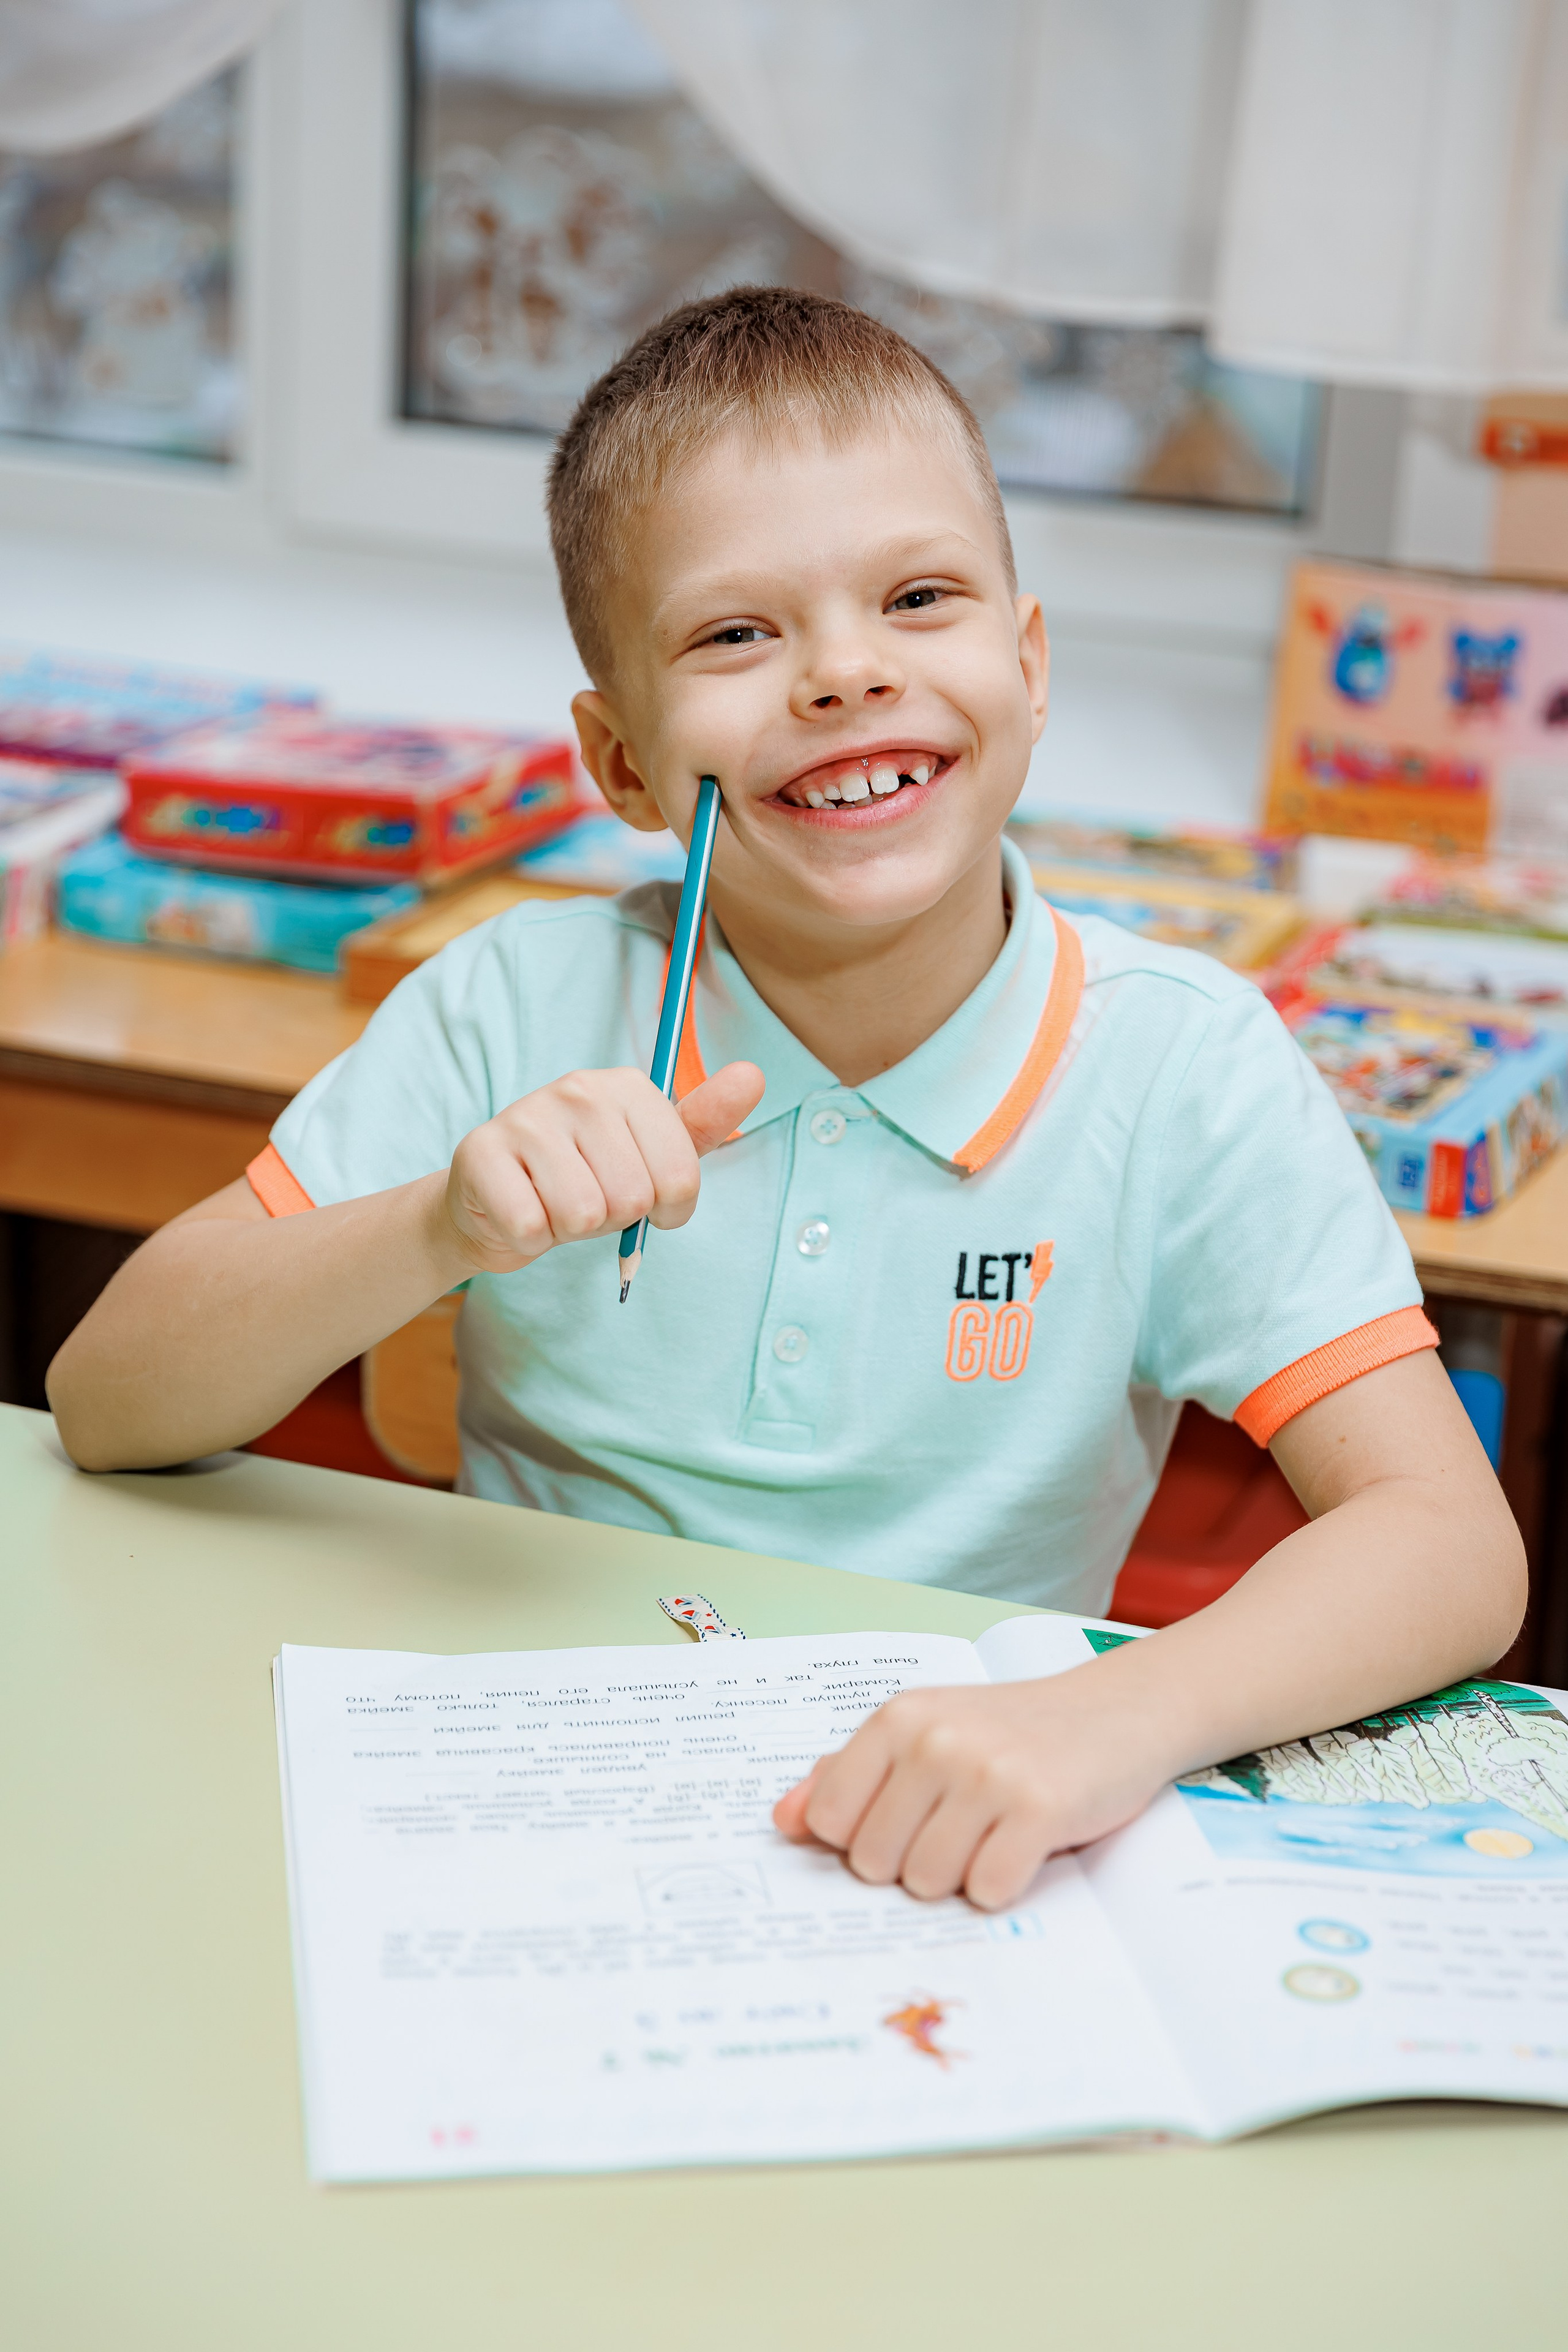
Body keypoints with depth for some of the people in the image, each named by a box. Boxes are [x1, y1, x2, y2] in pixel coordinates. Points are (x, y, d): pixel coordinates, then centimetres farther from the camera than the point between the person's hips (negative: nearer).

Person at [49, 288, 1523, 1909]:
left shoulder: (1182, 1067, -10)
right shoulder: (521, 1014, -7)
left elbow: (1453, 1546, -15)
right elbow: (102, 1407, -7)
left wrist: (1115, 1719, -34)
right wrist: (442, 1231, -26)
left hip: (948, 1863, 1)